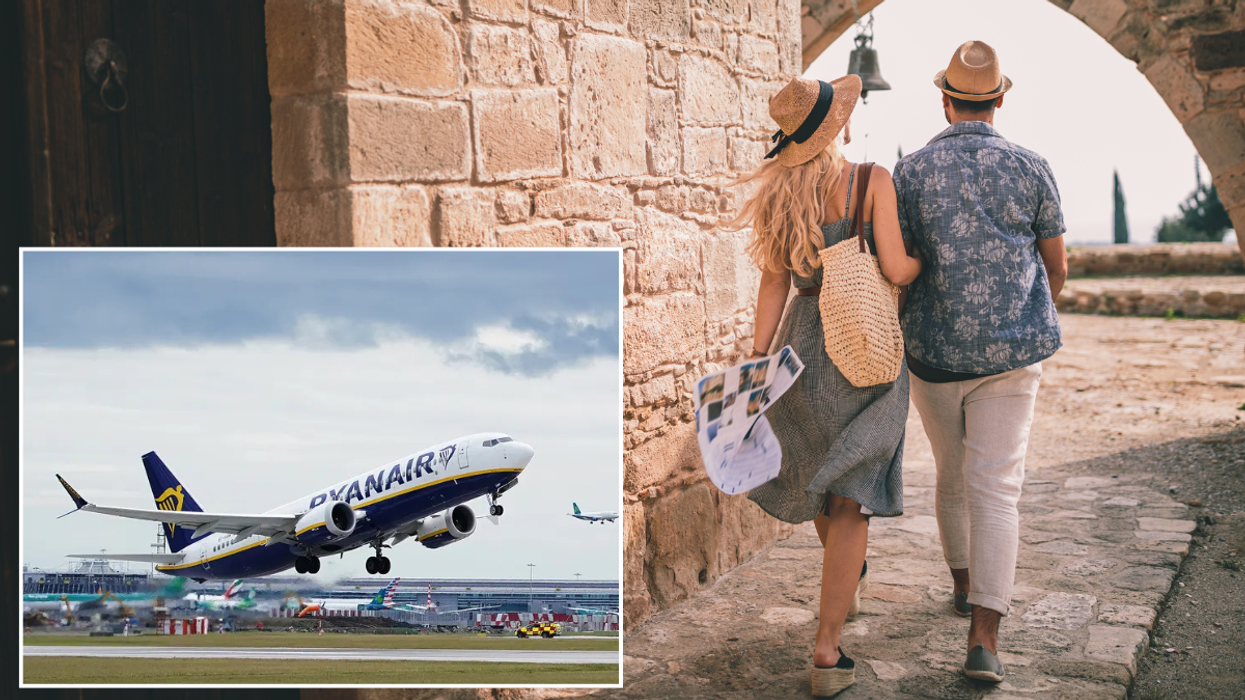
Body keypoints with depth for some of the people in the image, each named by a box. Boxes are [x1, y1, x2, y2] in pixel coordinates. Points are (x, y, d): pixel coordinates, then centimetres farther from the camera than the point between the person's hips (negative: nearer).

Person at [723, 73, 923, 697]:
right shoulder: (873, 181, -11)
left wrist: (757, 363, -3)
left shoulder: (778, 194, 0)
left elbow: (774, 282, -2)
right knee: (849, 496, 1)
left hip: (803, 346, 4)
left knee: (816, 467, 28)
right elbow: (895, 271, -15)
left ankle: (848, 579, 53)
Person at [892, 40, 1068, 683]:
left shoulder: (909, 172, -4)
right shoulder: (1028, 168, -1)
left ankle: (964, 584, 40)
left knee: (951, 475, 20)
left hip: (934, 351, 1)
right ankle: (983, 638, -11)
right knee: (994, 488, -3)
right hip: (1011, 352, -1)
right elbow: (1057, 265, 7)